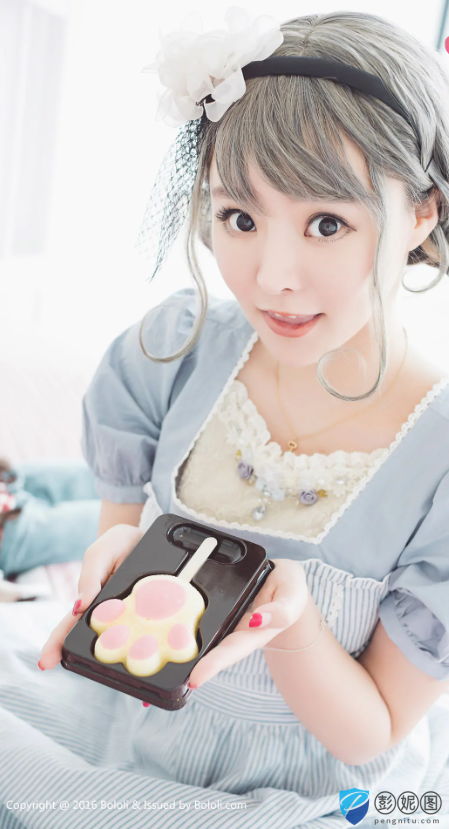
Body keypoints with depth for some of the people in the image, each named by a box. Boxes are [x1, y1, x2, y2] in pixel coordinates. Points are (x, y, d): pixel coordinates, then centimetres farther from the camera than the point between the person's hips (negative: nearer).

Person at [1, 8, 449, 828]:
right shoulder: (171, 350, -13)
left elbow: (374, 733, -13)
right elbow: (124, 515, 1)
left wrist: (287, 614, -33)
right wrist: (119, 550, -22)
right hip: (133, 721, 4)